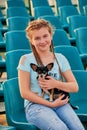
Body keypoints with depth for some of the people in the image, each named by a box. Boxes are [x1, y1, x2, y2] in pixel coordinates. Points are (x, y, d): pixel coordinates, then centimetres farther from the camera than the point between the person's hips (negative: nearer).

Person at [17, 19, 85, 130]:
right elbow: (24, 93, -5)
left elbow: (75, 87, 10)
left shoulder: (60, 58, 10)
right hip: (35, 105, -3)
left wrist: (56, 84, -10)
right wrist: (50, 104, -10)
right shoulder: (26, 60, -1)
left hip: (59, 102, 3)